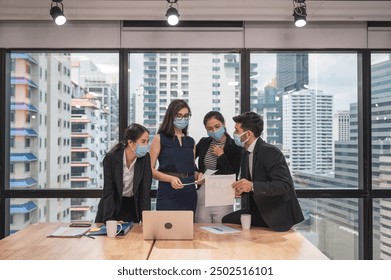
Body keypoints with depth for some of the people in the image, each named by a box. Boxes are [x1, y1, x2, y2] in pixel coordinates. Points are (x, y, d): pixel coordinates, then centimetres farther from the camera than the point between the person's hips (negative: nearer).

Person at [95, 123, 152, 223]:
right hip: (112, 204, -1)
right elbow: (108, 191, -21)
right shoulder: (110, 158, -21)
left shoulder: (145, 158, -16)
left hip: (133, 207, 1)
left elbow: (145, 191, -15)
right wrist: (109, 220, -28)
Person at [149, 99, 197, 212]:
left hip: (189, 193, 4)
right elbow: (150, 169, -4)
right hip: (168, 194, -4)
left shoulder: (191, 141, 15)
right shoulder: (160, 139, 2)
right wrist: (170, 178, -18)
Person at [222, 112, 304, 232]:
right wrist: (240, 189, -7)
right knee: (226, 221, -10)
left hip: (278, 214, -7)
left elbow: (284, 185, -24)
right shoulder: (246, 154, 9)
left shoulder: (270, 152, -17)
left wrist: (252, 186, -35)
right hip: (257, 210, 7)